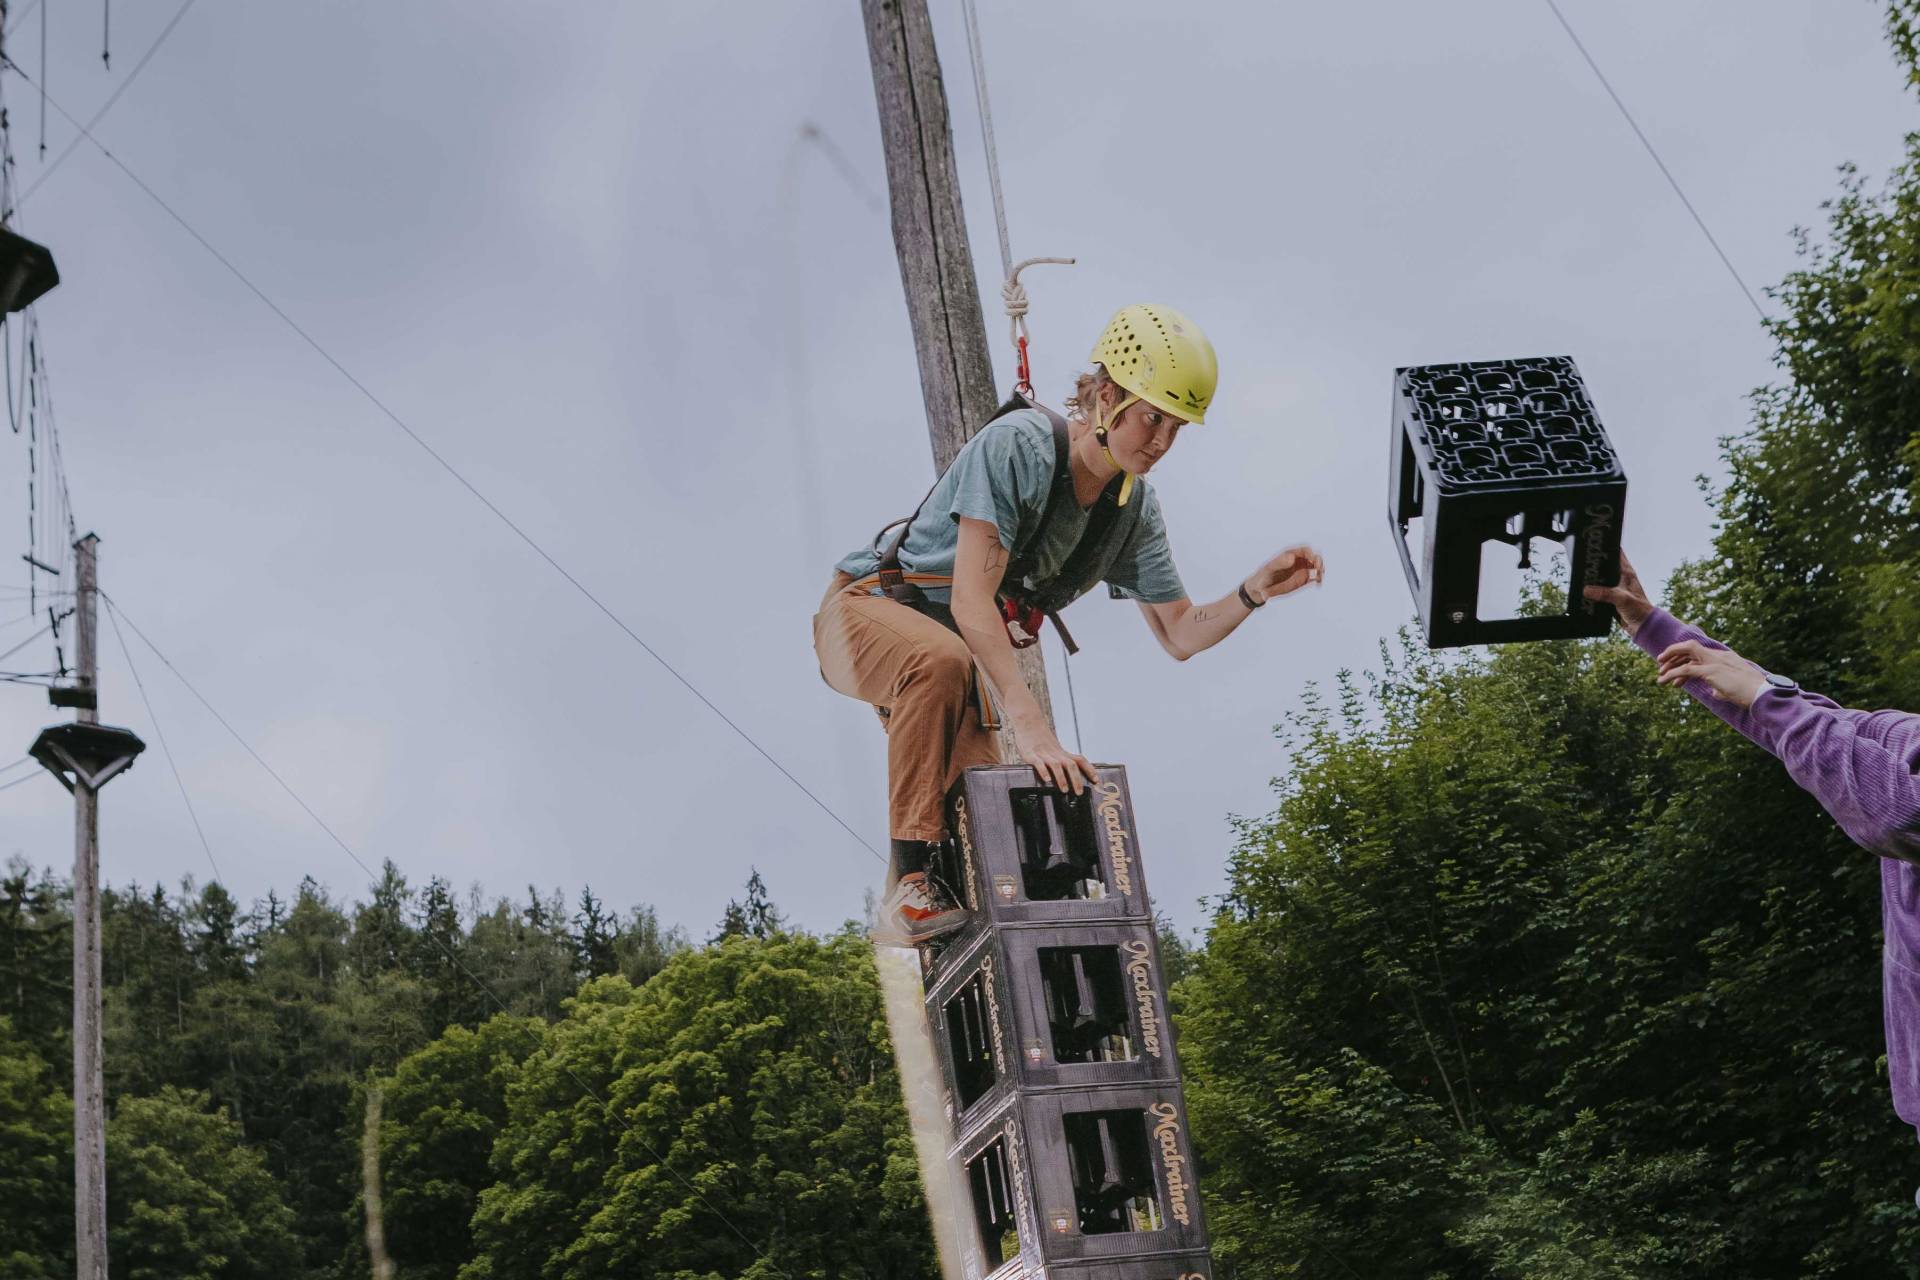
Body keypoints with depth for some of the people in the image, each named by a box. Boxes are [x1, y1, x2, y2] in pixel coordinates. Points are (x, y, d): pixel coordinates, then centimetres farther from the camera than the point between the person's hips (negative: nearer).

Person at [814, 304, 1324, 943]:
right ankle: (909, 885, -32)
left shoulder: (1136, 507, -4)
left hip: (955, 654, 7)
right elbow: (970, 600, -33)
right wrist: (1030, 725, -40)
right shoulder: (1020, 445, -27)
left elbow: (1180, 634, 2)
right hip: (867, 613, -7)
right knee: (942, 662, -39)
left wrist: (1256, 590, -19)